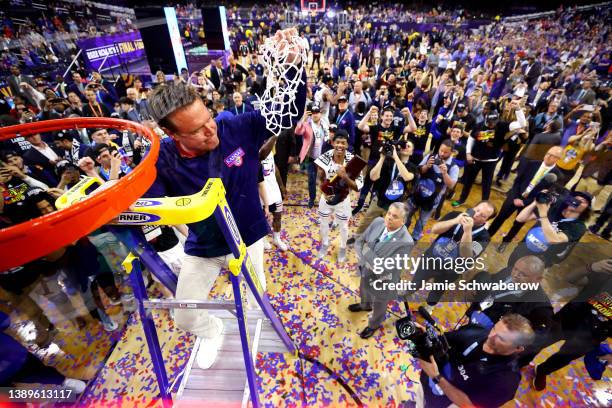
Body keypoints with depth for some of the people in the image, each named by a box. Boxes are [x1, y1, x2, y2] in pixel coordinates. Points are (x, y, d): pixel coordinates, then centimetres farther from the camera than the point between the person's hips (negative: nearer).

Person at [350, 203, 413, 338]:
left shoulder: (405, 242, -35)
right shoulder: (378, 222, -18)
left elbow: (385, 268, -33)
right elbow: (359, 242, -8)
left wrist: (366, 251, -28)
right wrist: (365, 262, -23)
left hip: (382, 281, -5)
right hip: (366, 271, 5)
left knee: (379, 305, 26)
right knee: (364, 290, 35)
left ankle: (374, 325, 58)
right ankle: (365, 305, 70)